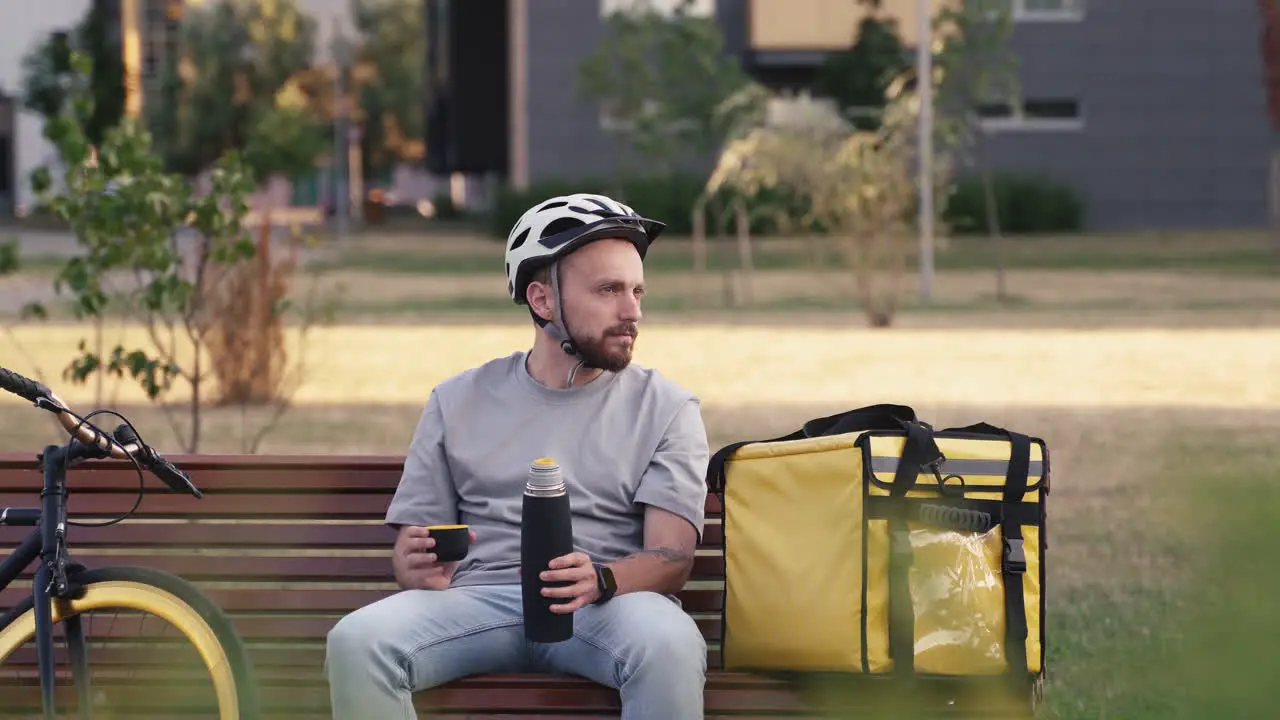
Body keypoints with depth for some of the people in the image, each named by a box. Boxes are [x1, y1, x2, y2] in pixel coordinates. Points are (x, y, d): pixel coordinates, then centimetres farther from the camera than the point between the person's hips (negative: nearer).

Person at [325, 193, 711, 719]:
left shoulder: (665, 407, 12)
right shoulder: (458, 402, 17)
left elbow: (671, 558, 0)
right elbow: (409, 547, 15)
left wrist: (601, 580, -23)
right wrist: (420, 570, -12)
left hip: (609, 603, -1)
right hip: (478, 597, 1)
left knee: (669, 645, -37)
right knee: (355, 642, -28)